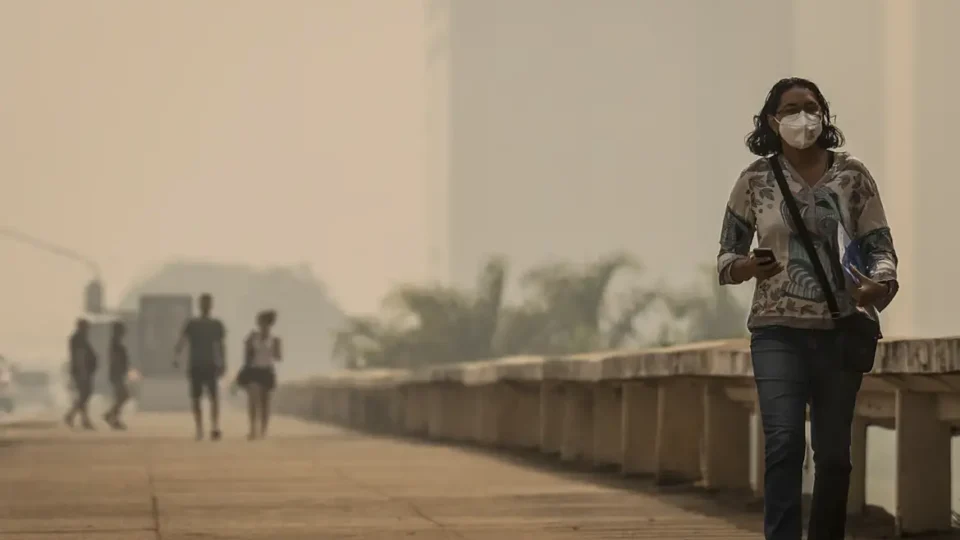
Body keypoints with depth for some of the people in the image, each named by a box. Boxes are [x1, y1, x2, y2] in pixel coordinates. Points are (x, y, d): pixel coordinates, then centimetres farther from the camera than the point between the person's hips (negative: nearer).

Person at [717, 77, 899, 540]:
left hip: (840, 329, 2)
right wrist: (745, 267, -15)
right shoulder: (756, 180, 3)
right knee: (784, 440, -18)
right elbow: (727, 254, 9)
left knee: (833, 452, 8)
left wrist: (879, 282, -19)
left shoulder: (852, 174, 2)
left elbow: (880, 245, 3)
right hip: (778, 330, -1)